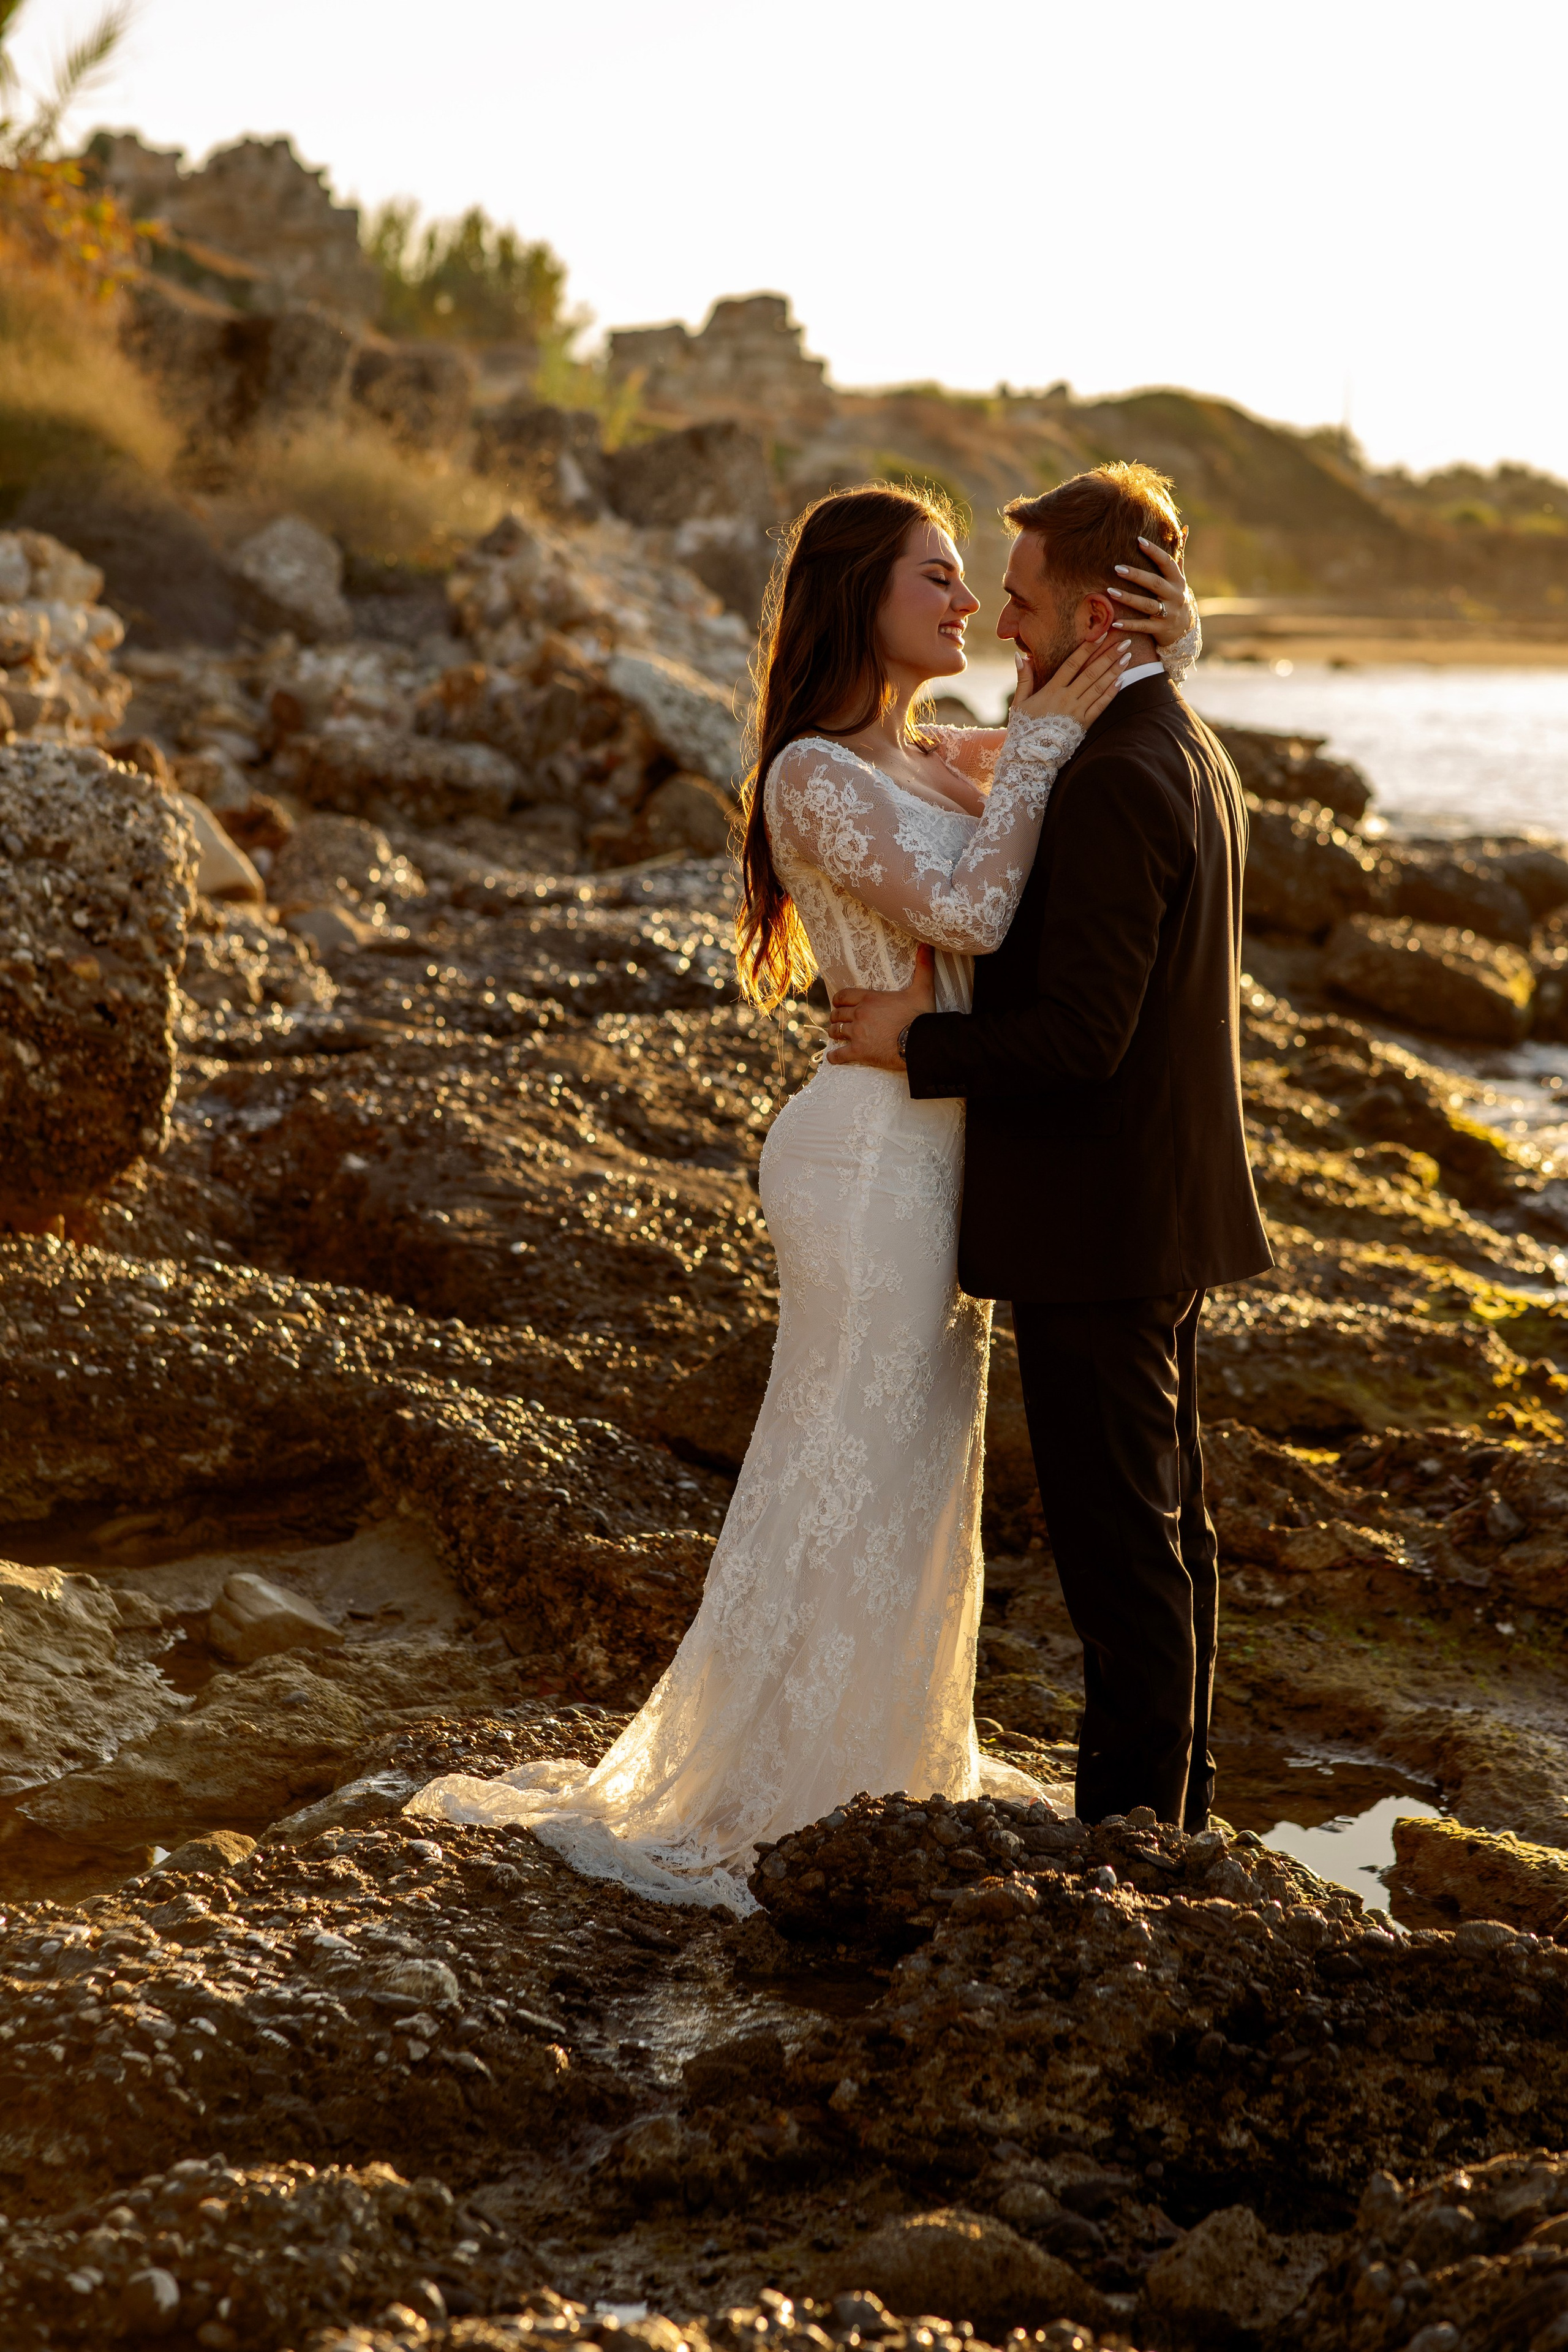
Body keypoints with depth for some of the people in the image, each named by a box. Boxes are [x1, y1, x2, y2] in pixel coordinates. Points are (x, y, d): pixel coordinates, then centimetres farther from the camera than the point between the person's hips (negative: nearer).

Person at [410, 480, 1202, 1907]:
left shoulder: (950, 761, 11)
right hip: (874, 1155, -8)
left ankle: (889, 1762, 32)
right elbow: (967, 907, -24)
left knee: (923, 1472, 17)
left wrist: (1166, 641, -3)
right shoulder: (816, 776, -14)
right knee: (843, 1474, -1)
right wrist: (1041, 740, -18)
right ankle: (755, 1800, 12)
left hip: (943, 1153, 9)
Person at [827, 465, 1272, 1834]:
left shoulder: (1115, 783, -22)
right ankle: (1177, 1806, 28)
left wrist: (917, 1042, -13)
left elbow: (1082, 1037, -25)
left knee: (1121, 1543, -1)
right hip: (1169, 1214, 10)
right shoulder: (1195, 755, 11)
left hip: (1097, 1230, -10)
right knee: (1167, 1524, 17)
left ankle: (1130, 1827, 7)